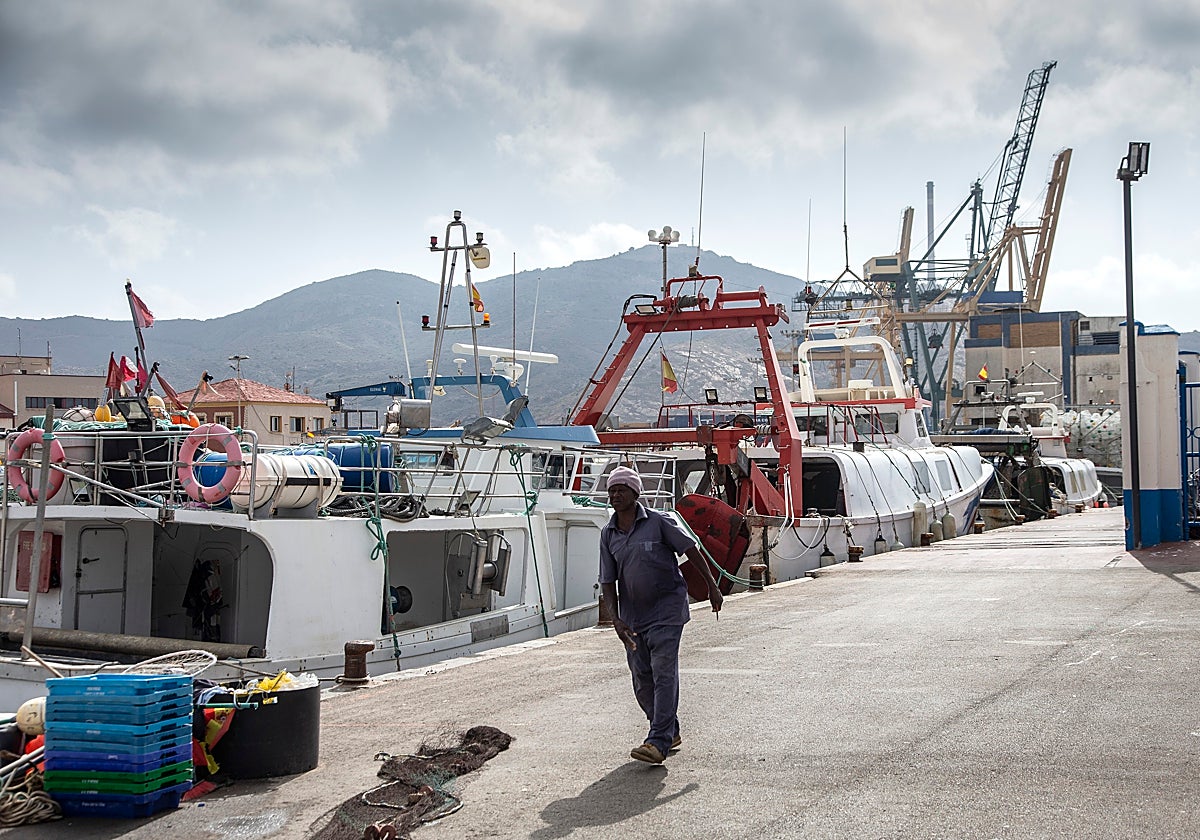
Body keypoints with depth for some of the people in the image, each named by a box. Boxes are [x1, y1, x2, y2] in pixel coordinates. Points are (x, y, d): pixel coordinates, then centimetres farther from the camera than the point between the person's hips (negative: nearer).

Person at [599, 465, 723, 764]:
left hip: (667, 609, -5)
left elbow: (691, 550, 2)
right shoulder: (608, 534, 4)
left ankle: (658, 742, -15)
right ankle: (670, 732, 26)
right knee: (642, 681, 9)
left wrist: (712, 586, 6)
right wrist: (615, 619, -8)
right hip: (632, 615, 5)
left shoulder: (658, 522, -8)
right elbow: (608, 581, 5)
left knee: (664, 673, -13)